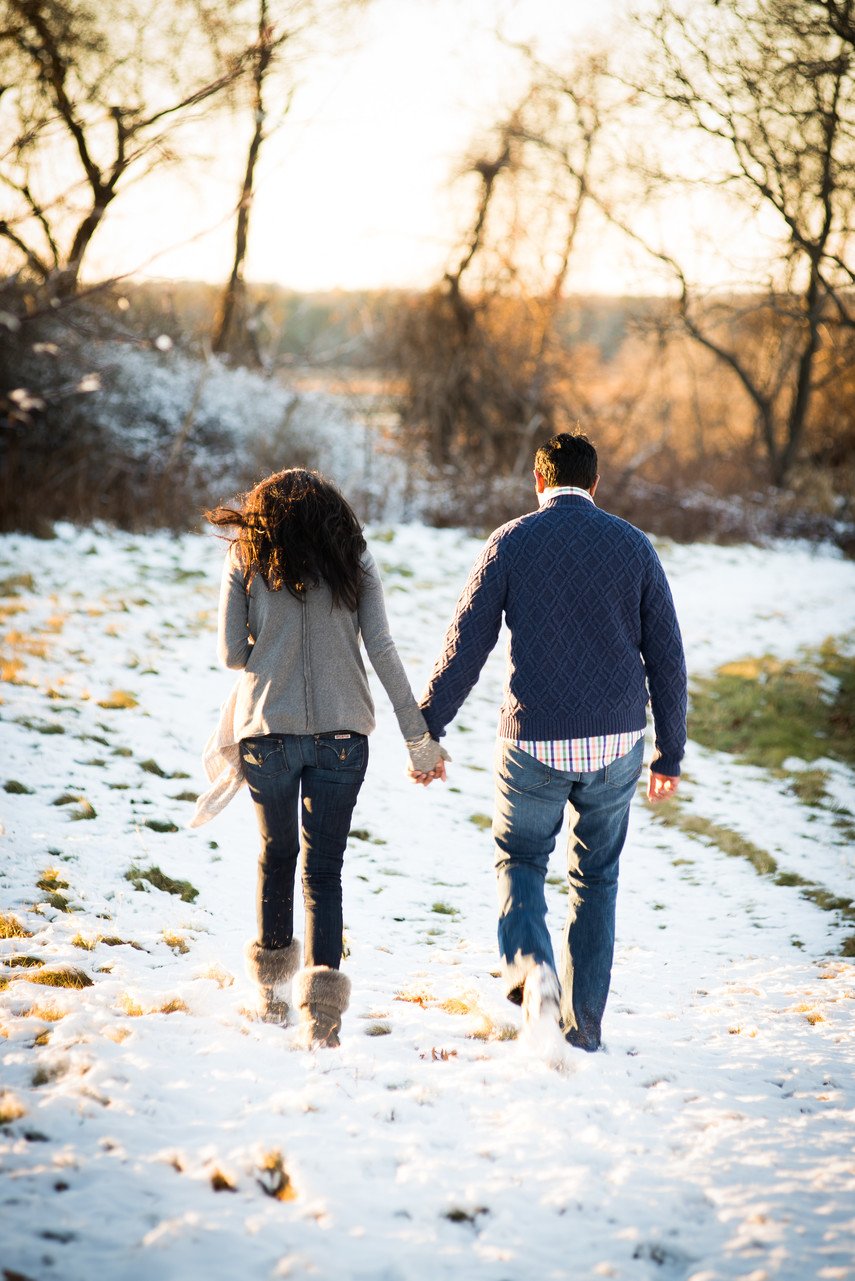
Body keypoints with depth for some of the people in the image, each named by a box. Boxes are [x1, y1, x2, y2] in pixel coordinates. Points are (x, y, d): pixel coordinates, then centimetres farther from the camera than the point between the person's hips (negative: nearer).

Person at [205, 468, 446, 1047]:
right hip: (341, 734, 0)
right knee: (324, 867, 3)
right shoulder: (354, 559, 5)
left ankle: (272, 985, 32)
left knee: (276, 852, 20)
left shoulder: (246, 559, 3)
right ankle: (323, 992, -11)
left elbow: (233, 653, -1)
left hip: (266, 732, 0)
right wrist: (418, 734, -1)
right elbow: (381, 650, -2)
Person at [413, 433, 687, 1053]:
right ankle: (584, 1029, 16)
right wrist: (671, 753, 11)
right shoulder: (634, 545, 3)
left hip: (533, 743, -2)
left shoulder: (511, 543, -2)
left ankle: (531, 967, -10)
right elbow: (666, 657, 4)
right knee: (596, 879, 17)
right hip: (616, 743, 2)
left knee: (520, 861, 19)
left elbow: (465, 647, -4)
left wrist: (427, 732, 3)